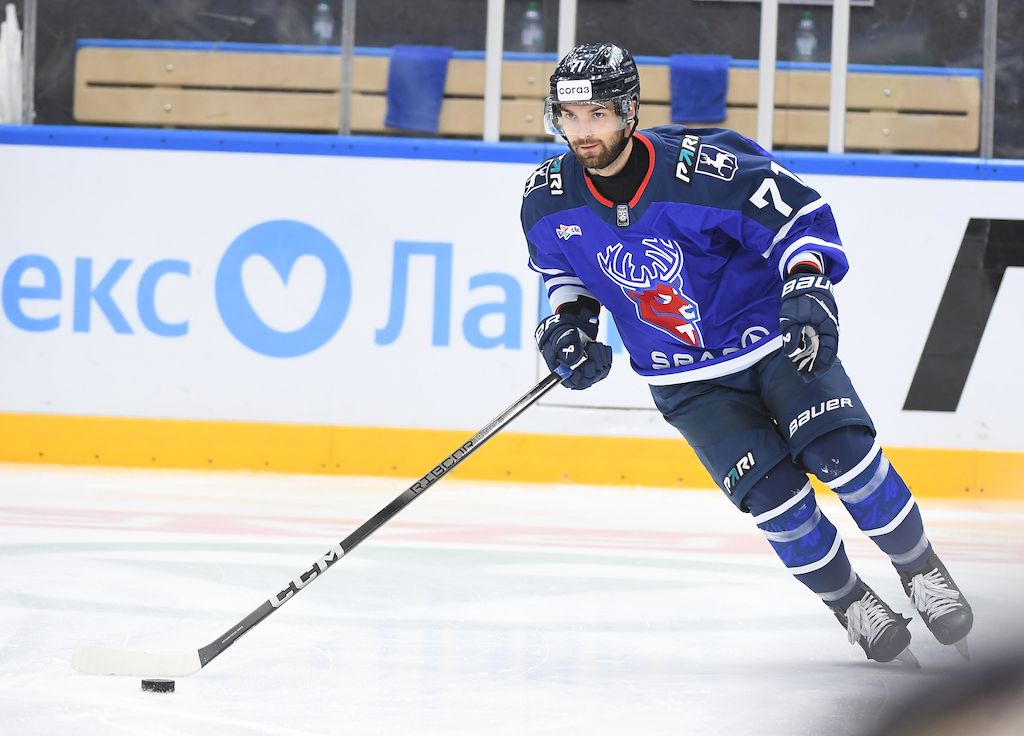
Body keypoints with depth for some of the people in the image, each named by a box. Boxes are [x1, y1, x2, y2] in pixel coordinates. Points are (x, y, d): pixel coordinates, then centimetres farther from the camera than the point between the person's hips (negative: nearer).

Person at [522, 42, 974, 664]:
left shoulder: (703, 169, -24)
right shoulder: (550, 201, -11)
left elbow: (801, 215, -15)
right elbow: (560, 265, 12)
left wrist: (807, 285, -30)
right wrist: (568, 320, -5)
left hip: (775, 339, -2)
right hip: (688, 380, 2)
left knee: (841, 452, -19)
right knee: (772, 494, -14)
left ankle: (920, 567, 5)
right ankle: (851, 605, 7)